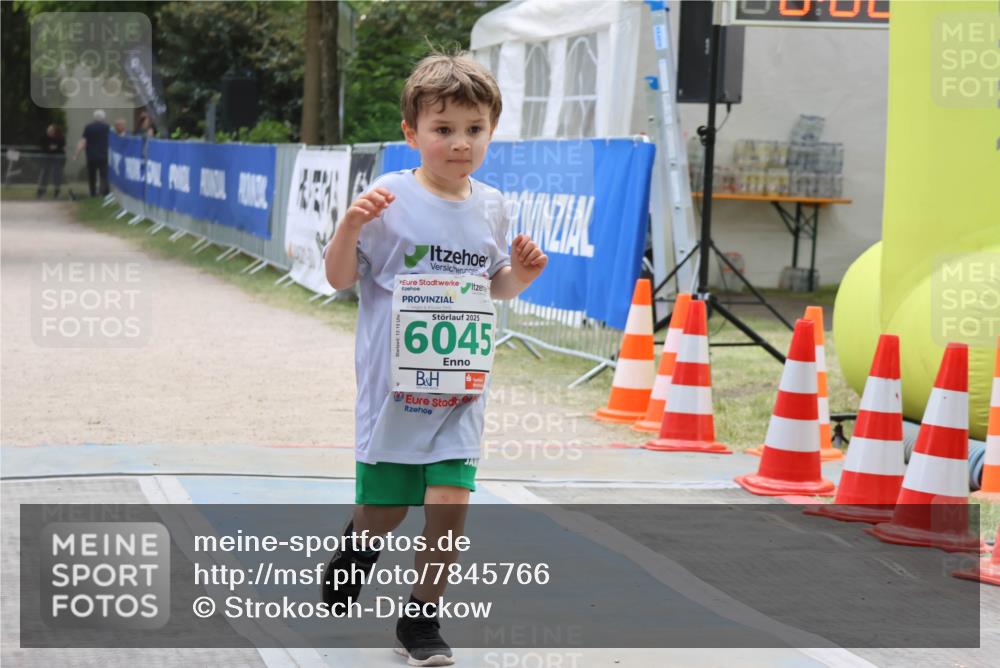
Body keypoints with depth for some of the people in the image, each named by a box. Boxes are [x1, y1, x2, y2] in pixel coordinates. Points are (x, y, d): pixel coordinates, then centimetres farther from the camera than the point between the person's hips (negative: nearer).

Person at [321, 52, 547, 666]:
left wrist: (520, 274, -3)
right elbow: (341, 277, -5)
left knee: (451, 501, -8)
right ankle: (357, 546, 45)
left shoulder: (490, 206, 5)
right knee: (385, 508, 7)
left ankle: (422, 618, 12)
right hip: (393, 383, -3)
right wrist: (350, 227, -23)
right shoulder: (389, 199, -9)